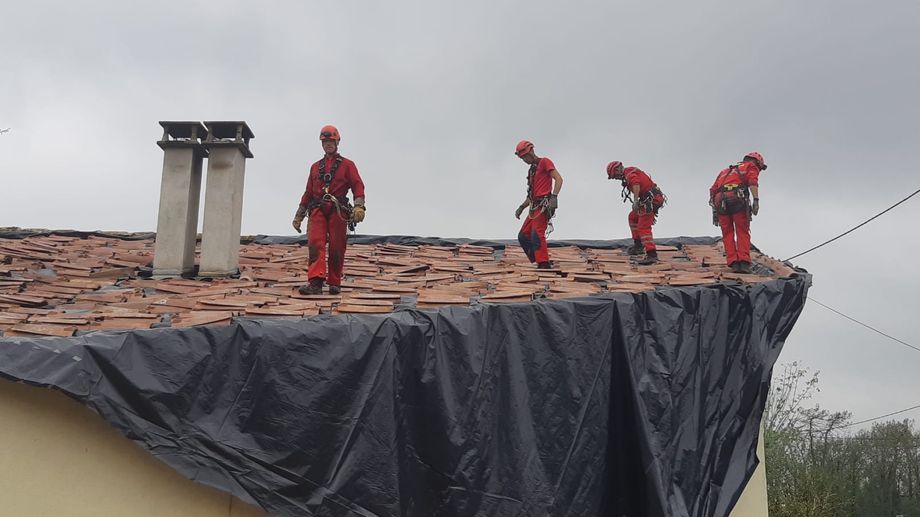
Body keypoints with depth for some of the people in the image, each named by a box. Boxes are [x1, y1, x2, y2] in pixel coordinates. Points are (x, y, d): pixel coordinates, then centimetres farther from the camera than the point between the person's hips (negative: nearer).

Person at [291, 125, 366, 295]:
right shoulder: (315, 167, 24)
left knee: (336, 248, -3)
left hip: (338, 210, -2)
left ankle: (334, 283, 8)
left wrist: (359, 206, -17)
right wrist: (298, 215, 24)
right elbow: (308, 192, 26)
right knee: (315, 244, -16)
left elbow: (358, 186, 1)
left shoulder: (347, 165, 13)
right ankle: (316, 283, -26)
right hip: (317, 210, 2)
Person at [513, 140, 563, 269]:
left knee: (537, 234, -23)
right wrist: (521, 207, 16)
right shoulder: (531, 170, 25)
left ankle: (544, 264, -26)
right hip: (534, 207, 10)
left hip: (544, 205, -10)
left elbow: (558, 179, -14)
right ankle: (542, 262, 7)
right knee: (523, 236, 8)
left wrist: (554, 196, -28)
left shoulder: (544, 162, -1)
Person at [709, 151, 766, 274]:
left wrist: (715, 211, 25)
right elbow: (752, 182, -3)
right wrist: (756, 200, -13)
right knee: (743, 232, 4)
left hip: (720, 201, 4)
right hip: (737, 199, -4)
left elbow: (713, 189, 26)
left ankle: (733, 263, -1)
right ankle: (744, 262, -8)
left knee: (728, 234, 10)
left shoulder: (726, 170, 36)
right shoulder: (751, 166, 20)